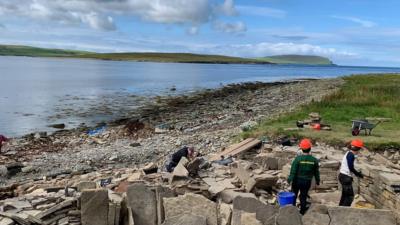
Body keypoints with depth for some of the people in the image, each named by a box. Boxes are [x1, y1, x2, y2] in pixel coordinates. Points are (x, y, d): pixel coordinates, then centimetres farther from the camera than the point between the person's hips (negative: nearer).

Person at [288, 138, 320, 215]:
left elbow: (293, 171, -16)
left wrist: (289, 180, -7)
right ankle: (302, 211, 22)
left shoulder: (298, 158, -18)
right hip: (307, 182, 2)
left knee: (293, 195, 16)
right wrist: (317, 181, 16)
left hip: (297, 180, -2)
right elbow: (316, 172, 2)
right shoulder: (314, 160, -9)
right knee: (303, 196, 14)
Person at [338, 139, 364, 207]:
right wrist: (358, 174, -7)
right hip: (346, 177, -10)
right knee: (350, 196, -6)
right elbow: (351, 168, -20)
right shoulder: (351, 155, -17)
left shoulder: (349, 154, 13)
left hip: (343, 176, 10)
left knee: (345, 195, 18)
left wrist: (358, 173, 12)